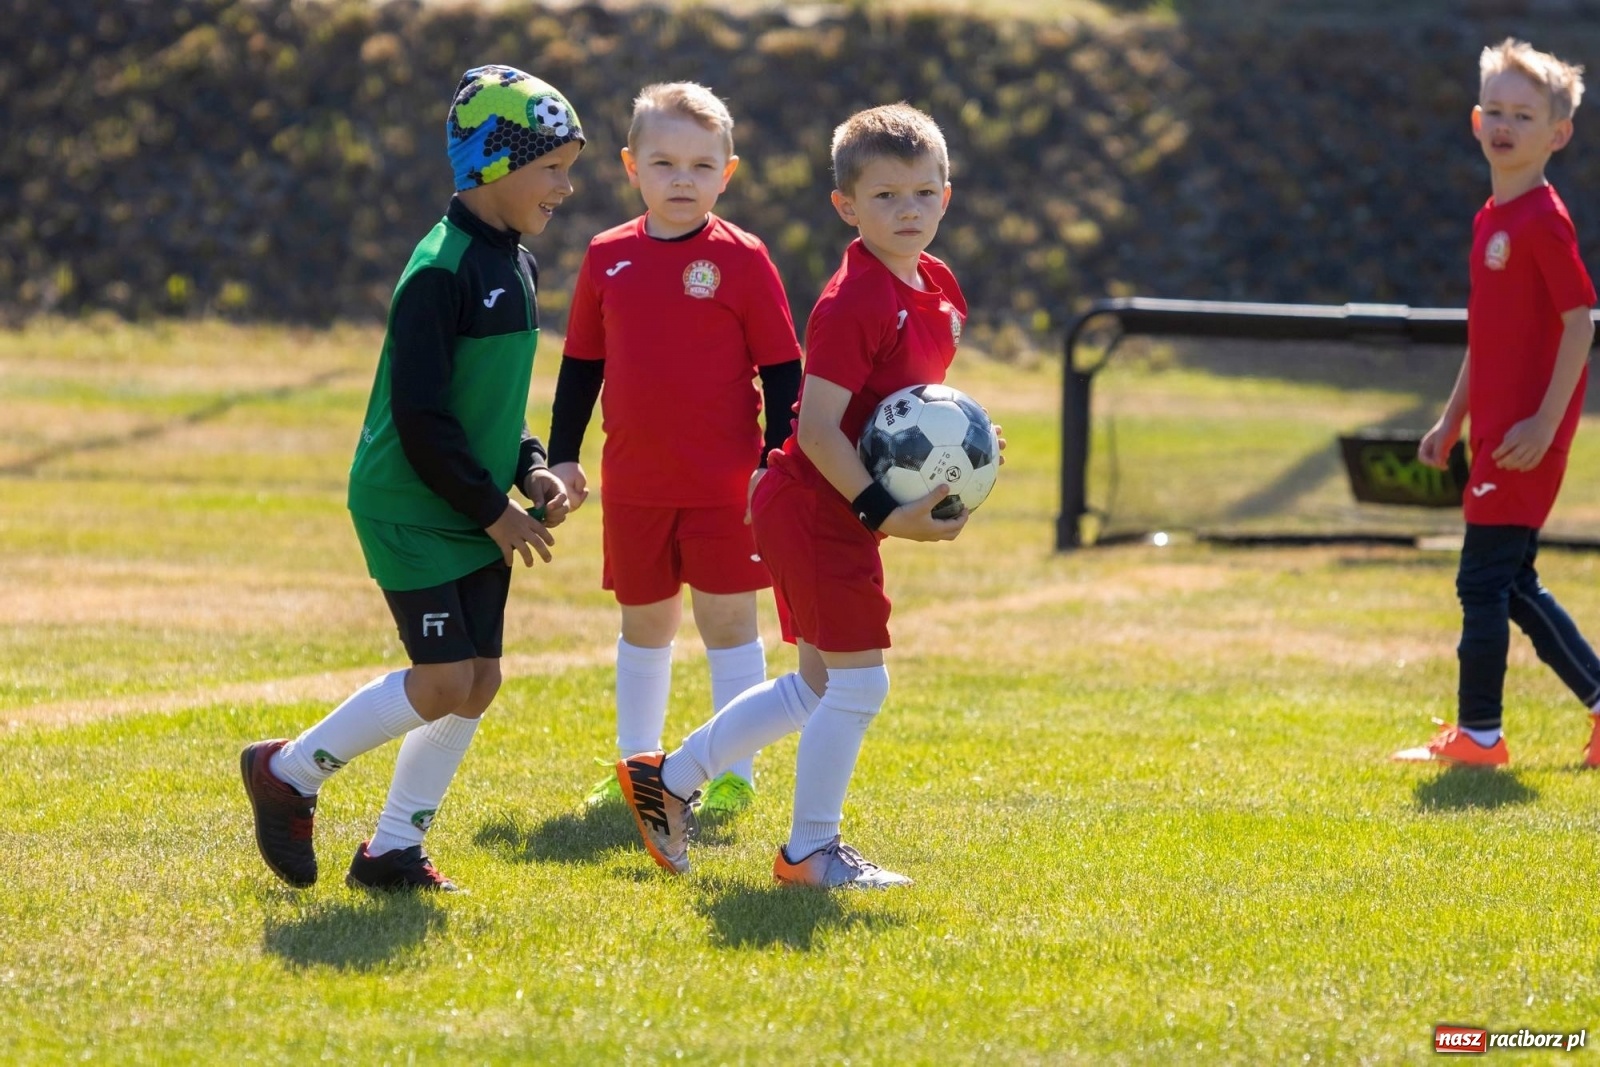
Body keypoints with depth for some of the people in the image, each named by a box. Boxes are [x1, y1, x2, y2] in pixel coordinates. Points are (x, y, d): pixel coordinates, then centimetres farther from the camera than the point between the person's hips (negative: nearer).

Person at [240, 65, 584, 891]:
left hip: (475, 512, 9)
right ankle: (288, 774, 9)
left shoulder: (516, 265, 10)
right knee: (443, 683, -11)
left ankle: (393, 851, 15)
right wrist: (493, 509, -16)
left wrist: (530, 471, 5)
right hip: (409, 509, -9)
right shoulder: (440, 272, -19)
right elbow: (421, 417, -21)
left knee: (479, 682, 4)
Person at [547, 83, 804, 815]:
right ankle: (636, 763, 27)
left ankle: (735, 775, 7)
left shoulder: (741, 259, -7)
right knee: (643, 620, 15)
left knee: (727, 618, 0)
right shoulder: (608, 258, 4)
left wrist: (776, 465, -8)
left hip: (723, 480, -4)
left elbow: (781, 368, -4)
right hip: (633, 480, 4)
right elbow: (581, 363, 12)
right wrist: (562, 457, 10)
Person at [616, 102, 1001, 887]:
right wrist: (885, 512, -27)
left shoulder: (938, 289, 8)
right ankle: (809, 852, 8)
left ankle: (668, 780, 29)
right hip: (818, 507, -10)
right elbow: (816, 426, -24)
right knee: (858, 681, -6)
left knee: (818, 687, 18)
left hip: (841, 512, 10)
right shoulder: (853, 302, -21)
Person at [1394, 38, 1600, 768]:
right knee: (1511, 586, 13)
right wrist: (1452, 421, 22)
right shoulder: (1492, 218, 14)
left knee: (1484, 582, -6)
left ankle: (1478, 734, 2)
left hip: (1526, 437, -9)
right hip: (1495, 429, 9)